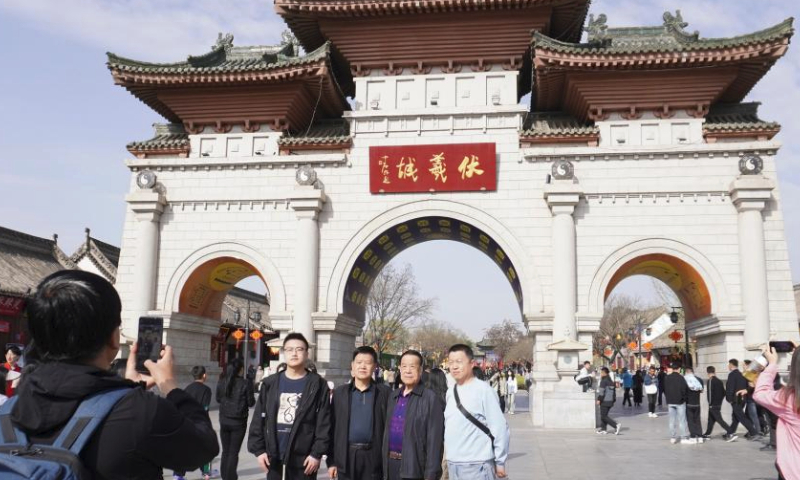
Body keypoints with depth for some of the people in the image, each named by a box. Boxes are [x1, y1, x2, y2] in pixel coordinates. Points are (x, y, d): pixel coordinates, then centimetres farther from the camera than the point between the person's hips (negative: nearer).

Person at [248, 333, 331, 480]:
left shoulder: (318, 385, -2)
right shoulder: (270, 384, 7)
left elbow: (324, 422, -6)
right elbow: (259, 418, 6)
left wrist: (317, 453, -12)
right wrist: (259, 449, 0)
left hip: (303, 456, -3)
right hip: (274, 455, 3)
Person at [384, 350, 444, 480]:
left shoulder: (430, 398, -10)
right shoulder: (393, 396, 11)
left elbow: (435, 440, -13)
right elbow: (387, 431, 12)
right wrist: (384, 465, 9)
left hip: (415, 467, -6)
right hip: (391, 464, 6)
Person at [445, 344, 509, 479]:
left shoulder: (483, 390, -11)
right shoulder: (450, 392, 9)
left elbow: (499, 428, -11)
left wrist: (500, 461, -8)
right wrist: (449, 459, 14)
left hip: (477, 465, -7)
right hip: (453, 464, 7)